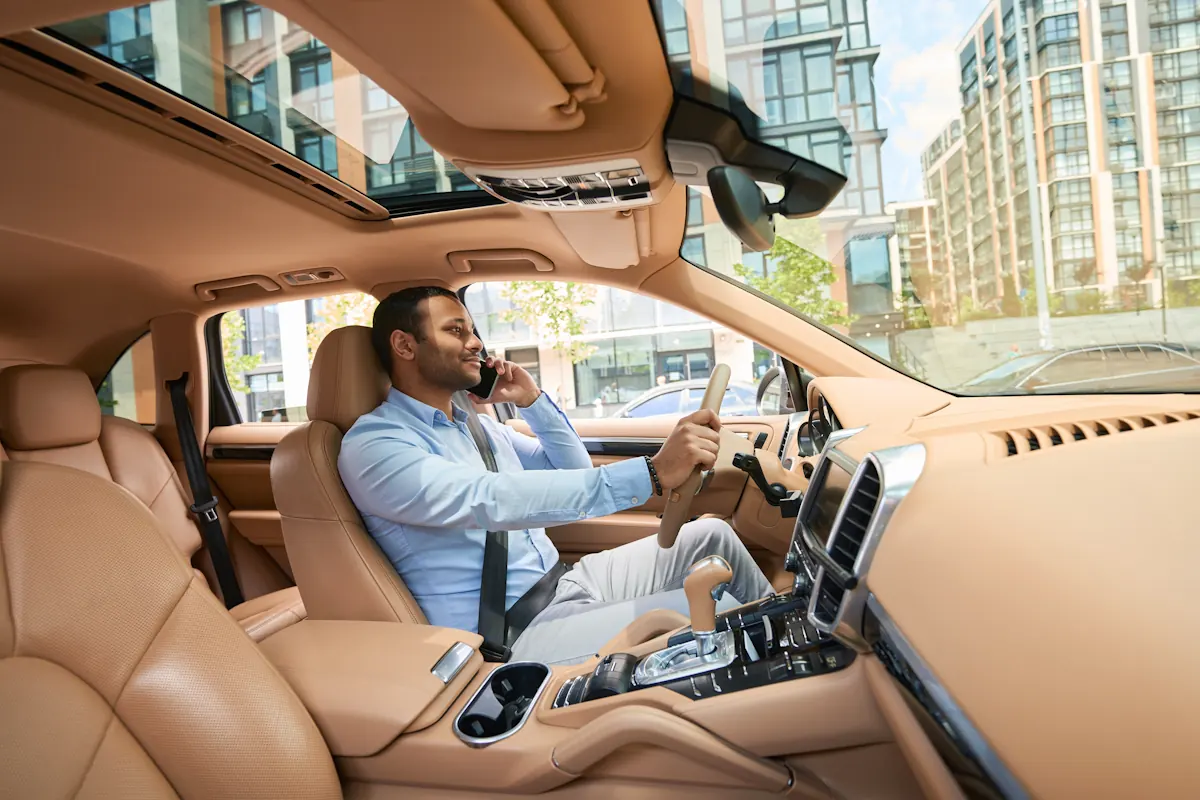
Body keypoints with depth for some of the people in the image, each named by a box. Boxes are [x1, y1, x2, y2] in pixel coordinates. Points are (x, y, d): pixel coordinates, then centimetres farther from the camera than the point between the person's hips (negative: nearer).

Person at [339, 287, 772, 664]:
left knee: (710, 535, 1)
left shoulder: (476, 424, 12)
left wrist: (533, 402, 2)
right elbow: (492, 500, -31)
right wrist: (652, 472, -38)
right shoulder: (372, 444, -14)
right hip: (512, 635, -8)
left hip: (565, 583, 8)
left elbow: (574, 473, 18)